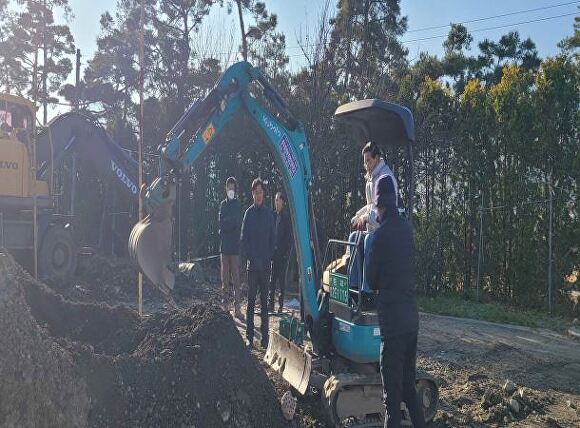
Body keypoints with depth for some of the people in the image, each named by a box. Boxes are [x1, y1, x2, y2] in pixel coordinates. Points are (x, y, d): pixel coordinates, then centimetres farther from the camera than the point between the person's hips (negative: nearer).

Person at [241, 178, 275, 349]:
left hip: (266, 264, 2)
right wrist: (250, 257, -10)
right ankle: (249, 336, 7)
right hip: (252, 264, -2)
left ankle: (264, 336, 13)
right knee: (251, 299, 2)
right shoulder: (249, 213, 2)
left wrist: (269, 258, -2)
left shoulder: (269, 213, 7)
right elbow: (244, 238, 0)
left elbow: (272, 238, 9)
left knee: (264, 300, 7)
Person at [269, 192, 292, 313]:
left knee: (281, 278, 1)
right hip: (273, 251, 5)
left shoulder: (286, 216, -6)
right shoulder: (273, 215, 10)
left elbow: (289, 235, -8)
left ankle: (281, 304, 8)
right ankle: (271, 303, 10)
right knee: (272, 278, 6)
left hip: (282, 252, -5)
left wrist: (286, 251, -12)